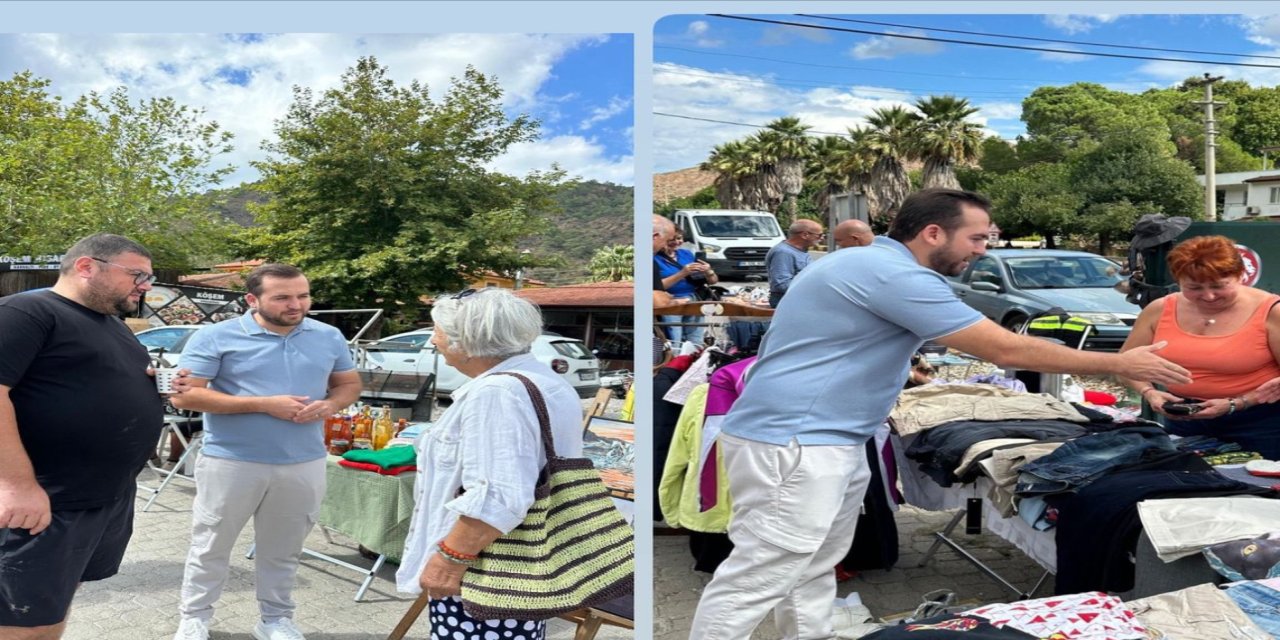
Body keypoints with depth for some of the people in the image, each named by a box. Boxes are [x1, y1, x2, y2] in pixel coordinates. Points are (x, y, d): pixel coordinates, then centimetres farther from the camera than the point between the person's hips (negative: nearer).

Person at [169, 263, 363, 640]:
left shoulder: (329, 337, 3)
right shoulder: (216, 337, -9)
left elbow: (349, 384, 15)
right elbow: (184, 396, -13)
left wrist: (330, 404, -11)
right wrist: (263, 404, -19)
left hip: (305, 464, 3)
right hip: (231, 462, -2)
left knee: (283, 551, 16)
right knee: (211, 546, 13)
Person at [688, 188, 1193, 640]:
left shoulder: (868, 263, 16)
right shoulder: (895, 274, -18)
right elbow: (1008, 349, -17)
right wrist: (1121, 365, -7)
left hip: (826, 439, 11)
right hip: (793, 443, -11)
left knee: (813, 569, 16)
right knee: (759, 579, -7)